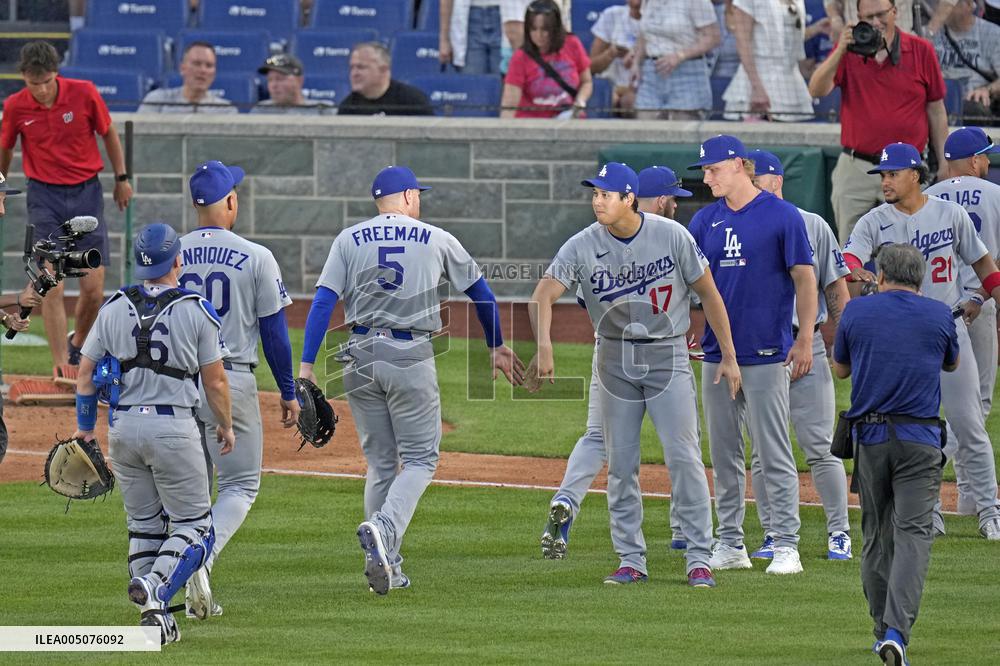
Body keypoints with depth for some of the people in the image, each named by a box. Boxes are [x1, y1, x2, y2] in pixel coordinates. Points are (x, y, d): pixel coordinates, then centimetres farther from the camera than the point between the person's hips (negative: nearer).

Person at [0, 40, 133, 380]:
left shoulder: (84, 93, -10)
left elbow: (109, 133, 6)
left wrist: (121, 179, 11)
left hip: (87, 193, 1)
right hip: (45, 196, -1)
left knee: (93, 289, 0)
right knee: (52, 286, -10)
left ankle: (78, 344, 27)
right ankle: (61, 363, -5)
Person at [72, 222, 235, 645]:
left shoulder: (113, 309, 3)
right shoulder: (197, 311, -7)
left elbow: (85, 375, 6)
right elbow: (215, 381, -2)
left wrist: (85, 428, 18)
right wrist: (226, 425, 14)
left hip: (123, 428, 4)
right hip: (174, 427, -4)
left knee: (143, 526, 15)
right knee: (193, 525, 3)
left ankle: (154, 618, 8)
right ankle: (155, 586, -24)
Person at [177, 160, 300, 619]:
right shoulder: (255, 258, -6)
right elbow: (274, 332, -3)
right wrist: (288, 393, 6)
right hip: (231, 383, -3)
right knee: (241, 485, 7)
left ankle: (198, 596, 11)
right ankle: (202, 559, -19)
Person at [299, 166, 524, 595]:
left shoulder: (349, 240, 6)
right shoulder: (438, 241, 5)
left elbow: (323, 301, -4)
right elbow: (481, 292, 16)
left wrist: (306, 366, -8)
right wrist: (496, 346, 31)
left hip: (360, 360, 3)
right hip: (412, 359, -3)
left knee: (380, 461, 13)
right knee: (420, 459, 3)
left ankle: (383, 562, 10)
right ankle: (384, 530, -24)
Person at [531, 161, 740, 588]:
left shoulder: (672, 236, -10)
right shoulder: (583, 246, -8)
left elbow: (708, 293, 0)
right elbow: (542, 296, -18)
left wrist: (729, 357, 0)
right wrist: (544, 345, -37)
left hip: (667, 356, -2)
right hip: (615, 358, 2)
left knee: (683, 457, -8)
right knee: (620, 464, 4)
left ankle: (700, 559, -5)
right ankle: (631, 561, 12)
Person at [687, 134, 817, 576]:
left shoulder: (782, 216, -5)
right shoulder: (706, 220, 10)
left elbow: (805, 279, -5)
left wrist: (805, 339, -10)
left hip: (766, 355, -6)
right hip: (716, 353, 6)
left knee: (774, 454, -5)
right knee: (723, 454, 9)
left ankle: (786, 545, -2)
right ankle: (730, 544, 16)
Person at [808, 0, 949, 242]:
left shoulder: (921, 50, 2)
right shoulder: (847, 51, 4)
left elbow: (936, 111, 8)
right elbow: (816, 90, -10)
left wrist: (943, 165, 7)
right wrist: (840, 51, -22)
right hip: (855, 168, 1)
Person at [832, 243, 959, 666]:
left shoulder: (857, 311, 3)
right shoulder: (939, 315, 3)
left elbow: (840, 369, 16)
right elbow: (952, 364, 22)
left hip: (869, 437, 1)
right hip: (920, 439, -1)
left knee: (876, 535, 13)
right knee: (913, 532, -7)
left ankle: (884, 631, 17)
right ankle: (897, 630, -23)